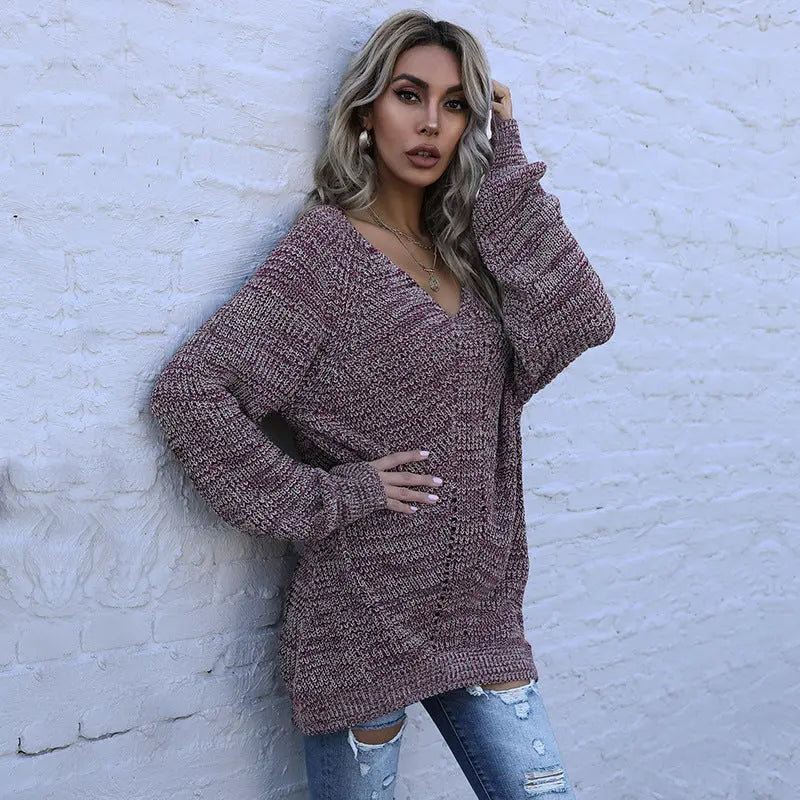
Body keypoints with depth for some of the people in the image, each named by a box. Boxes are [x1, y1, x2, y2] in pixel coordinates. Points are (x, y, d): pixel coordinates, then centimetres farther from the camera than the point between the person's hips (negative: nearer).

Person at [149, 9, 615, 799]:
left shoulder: (465, 254, 9)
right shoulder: (327, 247, -8)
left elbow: (580, 317, -7)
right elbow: (189, 390, -15)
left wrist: (506, 163, -4)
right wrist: (325, 499, -15)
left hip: (479, 614, 5)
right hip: (365, 619, -5)